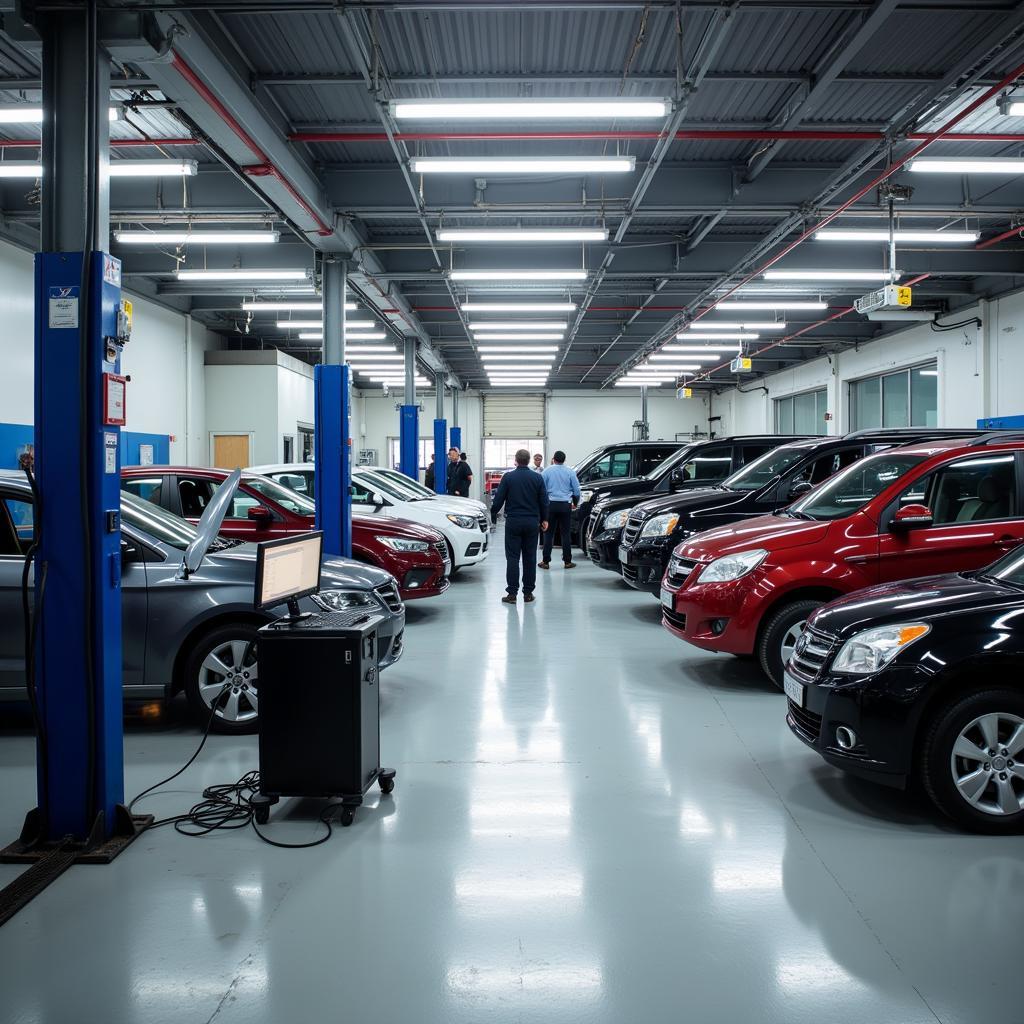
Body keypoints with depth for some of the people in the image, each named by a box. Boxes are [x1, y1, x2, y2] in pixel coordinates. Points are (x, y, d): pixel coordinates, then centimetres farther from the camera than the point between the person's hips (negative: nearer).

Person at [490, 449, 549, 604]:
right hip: (532, 522, 2)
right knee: (530, 558, 8)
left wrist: (493, 514, 12)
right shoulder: (537, 478, 1)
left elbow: (498, 499, -4)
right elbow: (544, 501, 5)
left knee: (512, 558, 0)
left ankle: (512, 593, -3)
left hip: (513, 521, -2)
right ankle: (528, 593, 10)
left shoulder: (508, 477, -5)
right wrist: (544, 519, 17)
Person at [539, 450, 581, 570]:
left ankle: (546, 561, 3)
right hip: (565, 505, 1)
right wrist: (575, 503, 22)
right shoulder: (570, 472, 1)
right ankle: (567, 561, 9)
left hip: (551, 504, -1)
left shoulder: (547, 471, -3)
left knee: (548, 533, 3)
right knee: (565, 533, 7)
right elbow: (576, 490, 5)